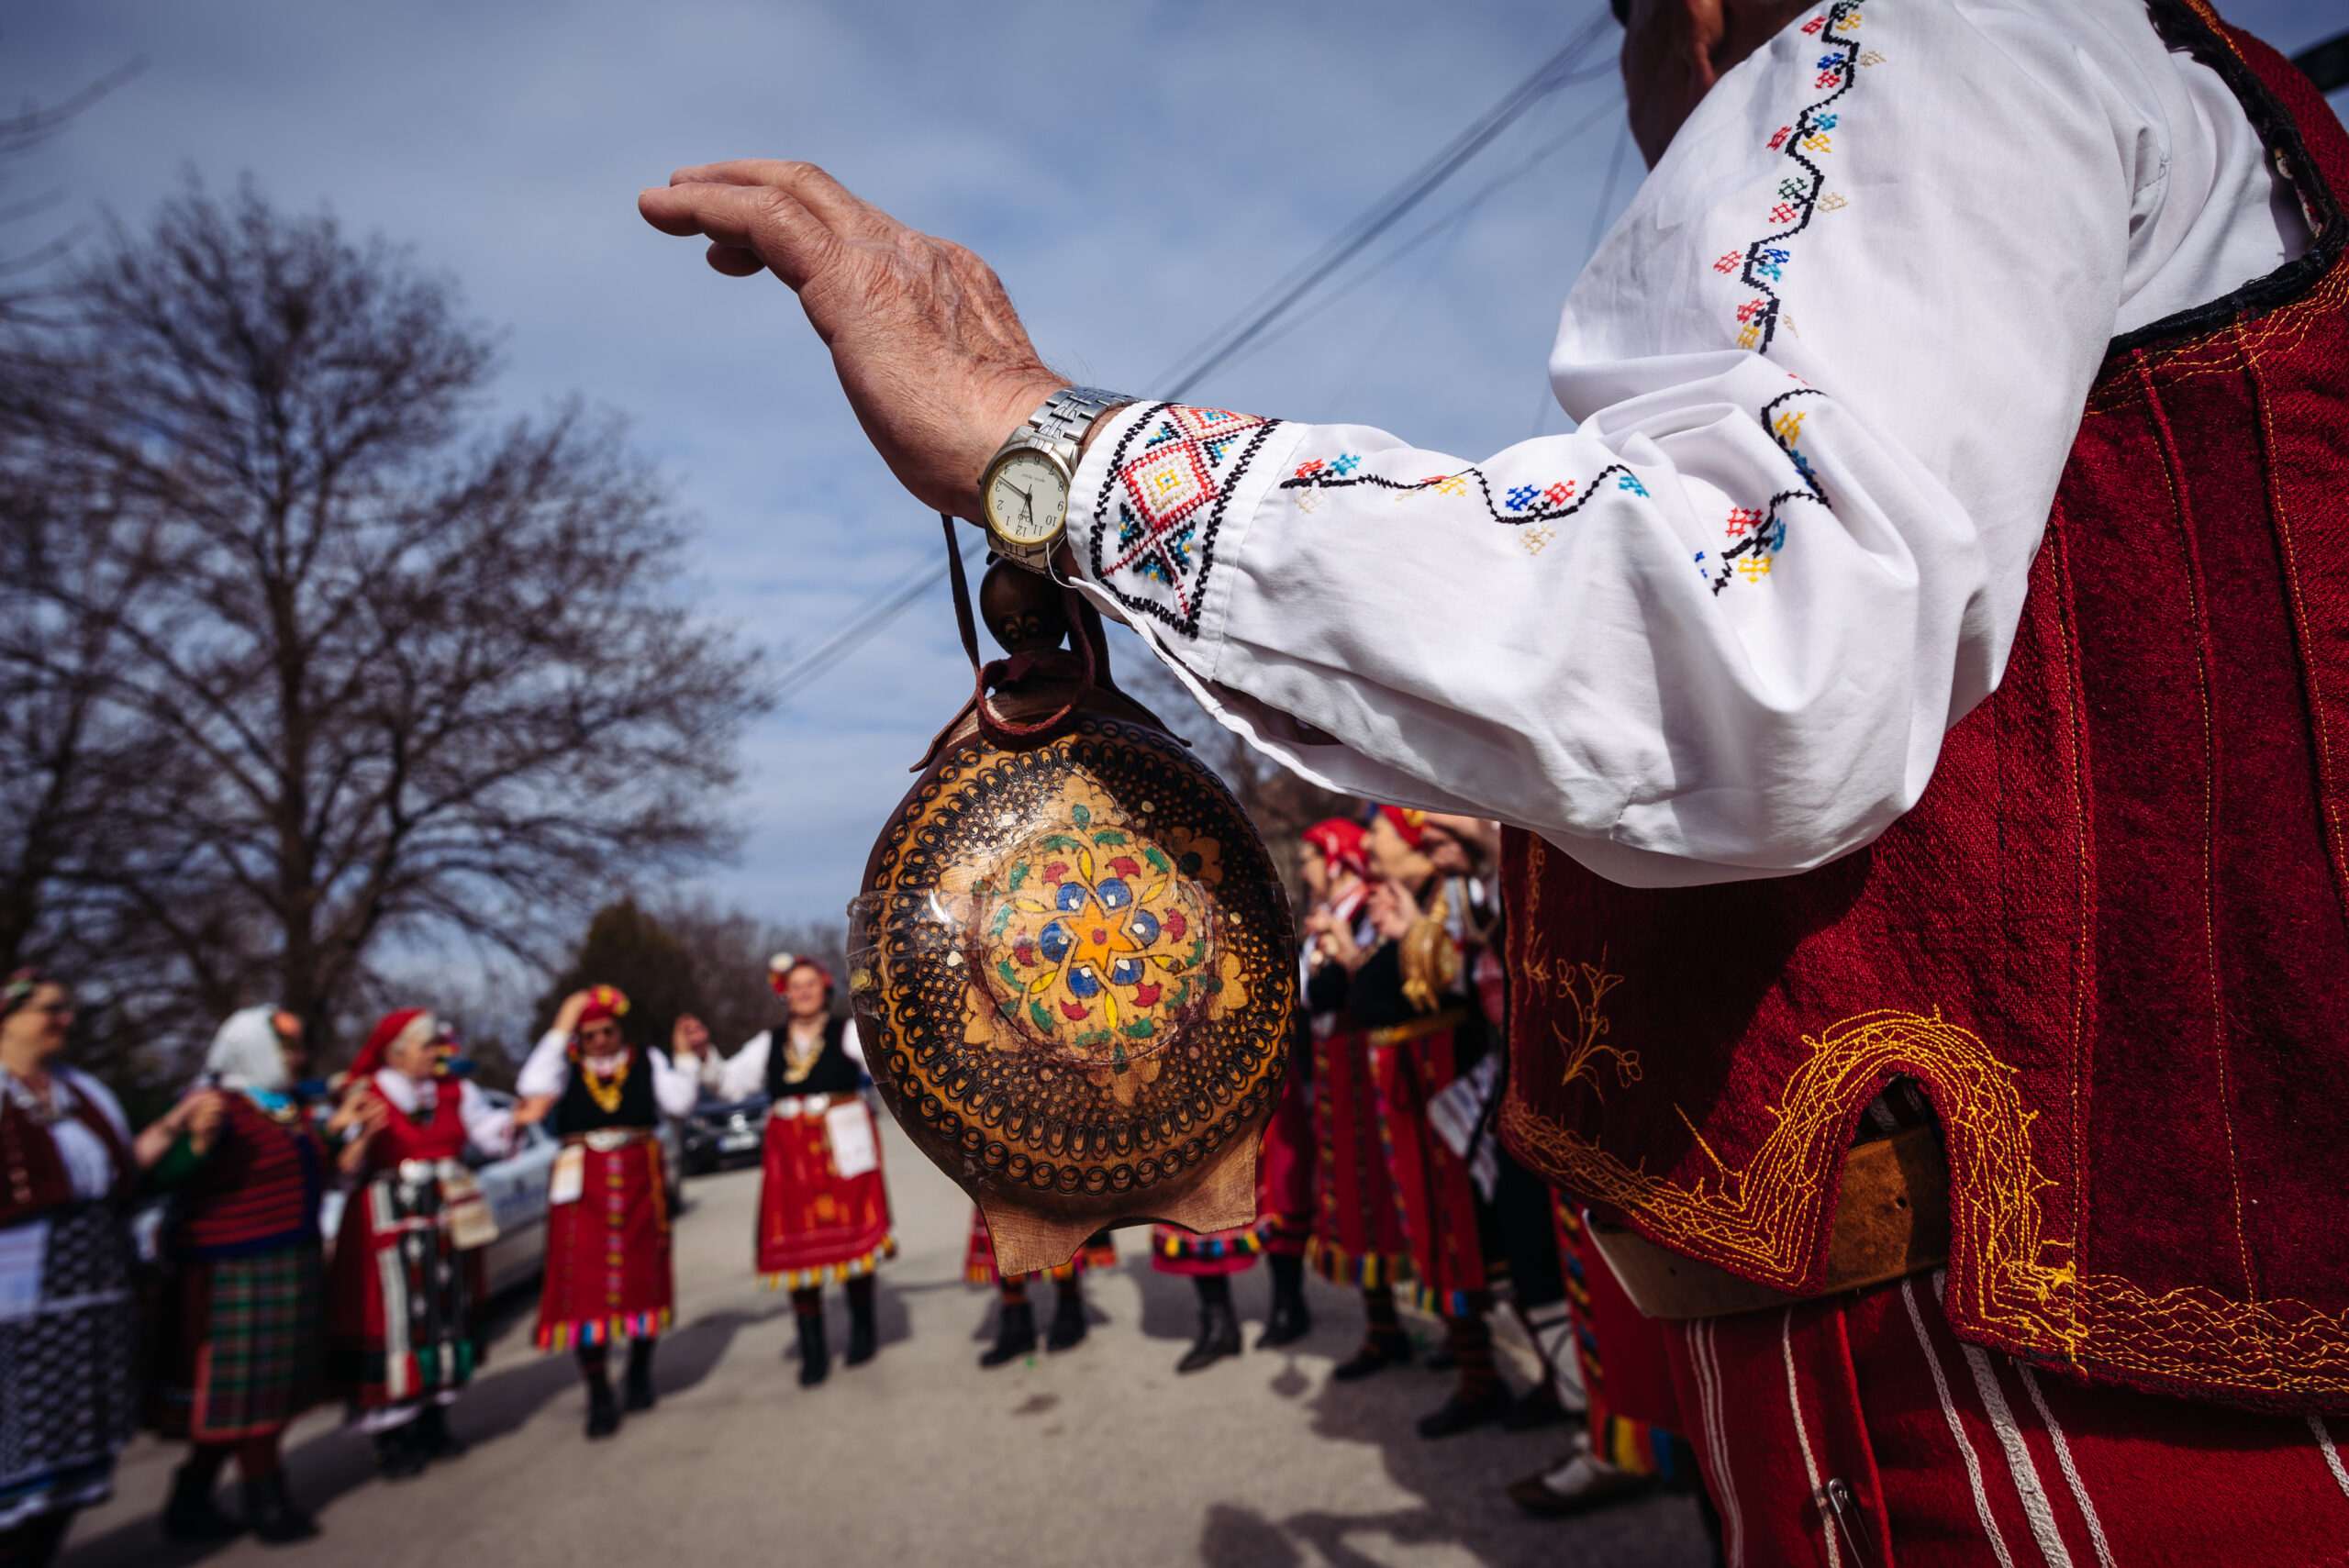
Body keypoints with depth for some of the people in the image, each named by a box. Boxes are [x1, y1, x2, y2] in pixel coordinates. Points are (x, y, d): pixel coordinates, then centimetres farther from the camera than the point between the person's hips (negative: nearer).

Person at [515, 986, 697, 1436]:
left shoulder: (647, 1061, 5)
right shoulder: (565, 1066, 4)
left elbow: (680, 1102, -4)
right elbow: (531, 1087, -17)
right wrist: (559, 1029, -15)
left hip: (640, 1181, 1)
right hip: (582, 1187, -1)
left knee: (643, 1277, 11)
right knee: (585, 1285, -5)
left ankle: (640, 1373, 33)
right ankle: (599, 1396, 6)